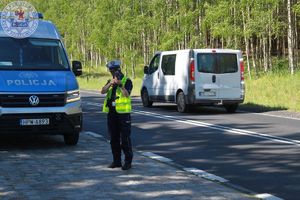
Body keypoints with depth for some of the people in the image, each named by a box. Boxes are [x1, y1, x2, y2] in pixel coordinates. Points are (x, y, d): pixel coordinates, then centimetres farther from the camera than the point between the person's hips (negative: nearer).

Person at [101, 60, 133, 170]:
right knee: (114, 139, 10)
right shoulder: (110, 82, 16)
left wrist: (120, 84, -29)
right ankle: (116, 161, 18)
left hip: (123, 113, -6)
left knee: (125, 138, -5)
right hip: (111, 113, 6)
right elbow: (103, 91, -2)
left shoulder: (127, 81, -1)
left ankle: (128, 161, 1)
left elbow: (127, 95, -16)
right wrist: (111, 83, -16)